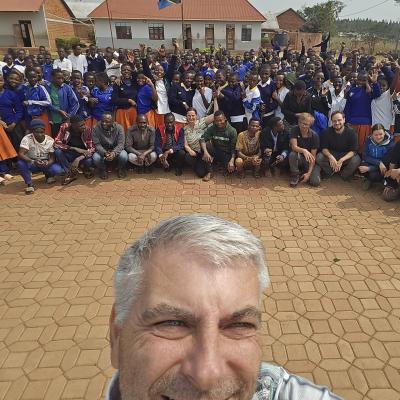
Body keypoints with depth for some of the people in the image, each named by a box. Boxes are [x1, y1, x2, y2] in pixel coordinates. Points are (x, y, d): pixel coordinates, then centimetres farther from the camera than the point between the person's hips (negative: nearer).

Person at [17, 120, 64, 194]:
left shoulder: (50, 140, -13)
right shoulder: (27, 139, -19)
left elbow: (53, 156, -12)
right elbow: (20, 154, -29)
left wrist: (47, 163, -36)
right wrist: (33, 162, -46)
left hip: (46, 163, 1)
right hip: (32, 163, -1)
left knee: (58, 170, -29)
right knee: (20, 163, -33)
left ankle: (48, 174, 10)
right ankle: (29, 184, -12)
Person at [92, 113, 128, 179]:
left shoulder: (119, 128, -15)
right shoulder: (96, 128, -15)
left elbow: (121, 144, -19)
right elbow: (97, 144, -17)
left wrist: (114, 153, -39)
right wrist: (105, 153, -37)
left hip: (116, 150, 0)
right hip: (102, 151, 0)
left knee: (123, 156, -32)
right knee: (96, 158, -31)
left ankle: (121, 169, 4)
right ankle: (103, 170, 5)